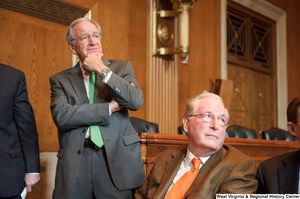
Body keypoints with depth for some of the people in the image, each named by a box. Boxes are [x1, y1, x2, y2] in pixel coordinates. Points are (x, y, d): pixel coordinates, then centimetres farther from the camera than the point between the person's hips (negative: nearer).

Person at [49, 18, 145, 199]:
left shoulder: (121, 68, 9)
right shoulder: (60, 80, 8)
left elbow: (137, 101, -8)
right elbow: (61, 116, -9)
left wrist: (102, 70, -7)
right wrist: (110, 107, -9)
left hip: (116, 159, 0)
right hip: (75, 163, 0)